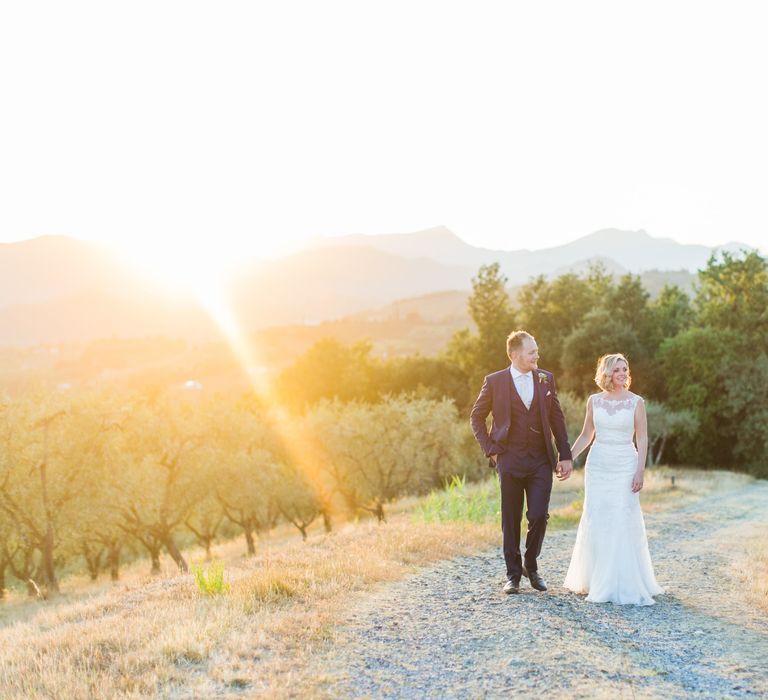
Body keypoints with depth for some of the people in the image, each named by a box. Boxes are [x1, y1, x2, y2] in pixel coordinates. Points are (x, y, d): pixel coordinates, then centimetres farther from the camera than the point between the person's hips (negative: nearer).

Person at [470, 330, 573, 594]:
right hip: (510, 461, -2)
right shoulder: (495, 381, -2)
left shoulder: (546, 379, 6)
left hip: (541, 461, 2)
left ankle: (531, 565, 18)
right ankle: (513, 575, 18)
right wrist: (491, 450, -1)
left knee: (539, 516, -6)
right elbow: (476, 417, 7)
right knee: (511, 521, 4)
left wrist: (565, 455, 5)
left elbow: (557, 418, 9)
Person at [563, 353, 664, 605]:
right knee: (596, 521, 4)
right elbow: (586, 436, 12)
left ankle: (624, 583, 4)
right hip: (598, 464, 3)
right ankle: (594, 580, 17)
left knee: (623, 522, -5)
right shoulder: (594, 401, 5)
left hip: (625, 466, -3)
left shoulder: (636, 402, -2)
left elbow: (642, 440, -2)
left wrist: (640, 471, -10)